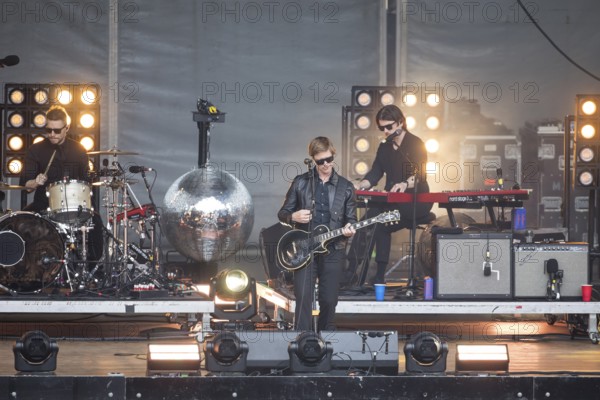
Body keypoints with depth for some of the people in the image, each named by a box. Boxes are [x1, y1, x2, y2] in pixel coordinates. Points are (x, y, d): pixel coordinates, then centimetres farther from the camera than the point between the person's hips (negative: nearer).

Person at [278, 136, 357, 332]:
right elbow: (282, 213, 8)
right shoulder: (300, 182, 4)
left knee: (329, 300, 5)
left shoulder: (345, 187, 7)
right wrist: (293, 217, -14)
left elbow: (351, 219, 11)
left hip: (332, 251, 2)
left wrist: (349, 228, -12)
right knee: (303, 298, -12)